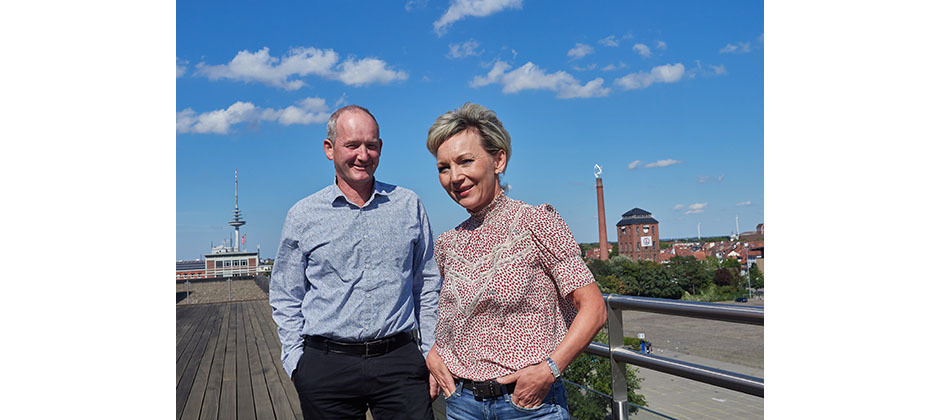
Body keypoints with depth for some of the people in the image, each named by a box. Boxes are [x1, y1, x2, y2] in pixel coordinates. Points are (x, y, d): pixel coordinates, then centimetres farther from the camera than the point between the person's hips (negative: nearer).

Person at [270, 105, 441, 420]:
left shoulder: (409, 206, 5)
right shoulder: (303, 216, 3)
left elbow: (428, 286, 9)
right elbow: (286, 300, 9)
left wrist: (433, 355, 6)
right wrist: (297, 364, 0)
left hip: (400, 360, 0)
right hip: (326, 367, 0)